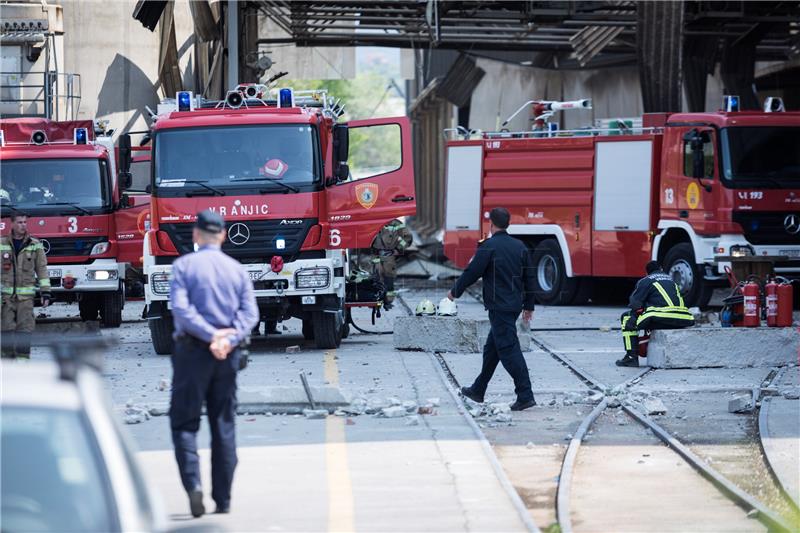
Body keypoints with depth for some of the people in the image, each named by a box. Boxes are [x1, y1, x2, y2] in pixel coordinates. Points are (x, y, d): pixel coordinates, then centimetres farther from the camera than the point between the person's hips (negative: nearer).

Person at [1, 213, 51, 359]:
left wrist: (45, 292, -1)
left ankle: (22, 359, -2)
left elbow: (42, 269, 6)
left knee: (24, 329, -6)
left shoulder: (35, 245, 5)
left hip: (25, 295, 0)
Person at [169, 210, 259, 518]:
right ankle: (223, 499, 10)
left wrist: (210, 335, -17)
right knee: (224, 425, 9)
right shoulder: (237, 269, 9)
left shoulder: (184, 265, -2)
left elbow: (181, 308, -15)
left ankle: (192, 483, -19)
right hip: (228, 354, 3)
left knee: (184, 422, 2)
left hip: (193, 350, -3)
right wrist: (229, 339, -13)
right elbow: (250, 313, -3)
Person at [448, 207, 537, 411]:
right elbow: (529, 278, 14)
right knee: (492, 348, 19)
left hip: (499, 307, -8)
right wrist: (528, 306, 22)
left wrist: (455, 291, 7)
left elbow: (472, 272, -9)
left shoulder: (489, 247, -12)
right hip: (515, 305, 8)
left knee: (509, 349, -9)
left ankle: (525, 395, -16)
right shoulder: (520, 247, 10)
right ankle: (478, 390, 31)